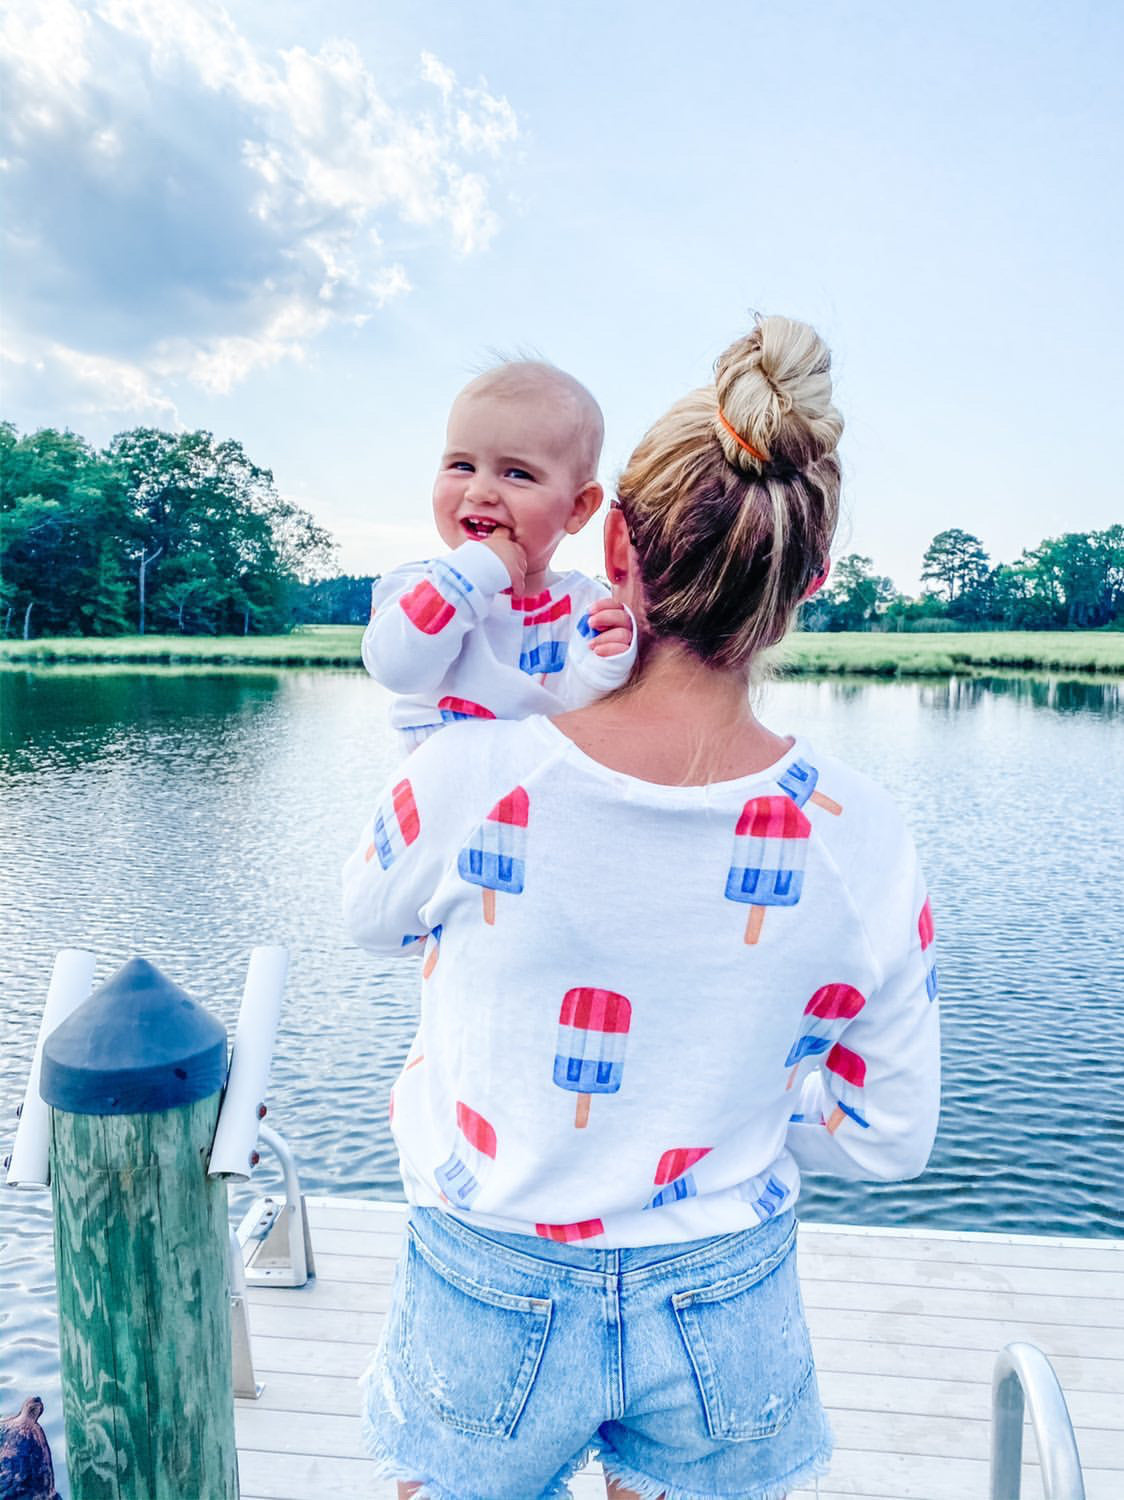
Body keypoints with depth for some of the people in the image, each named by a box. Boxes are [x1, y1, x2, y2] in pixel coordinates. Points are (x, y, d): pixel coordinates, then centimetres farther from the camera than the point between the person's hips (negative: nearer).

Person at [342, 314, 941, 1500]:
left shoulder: (472, 780, -27)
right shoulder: (862, 841, -21)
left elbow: (368, 919, -3)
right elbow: (887, 1141, -7)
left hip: (492, 1305, -1)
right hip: (725, 1314, 2)